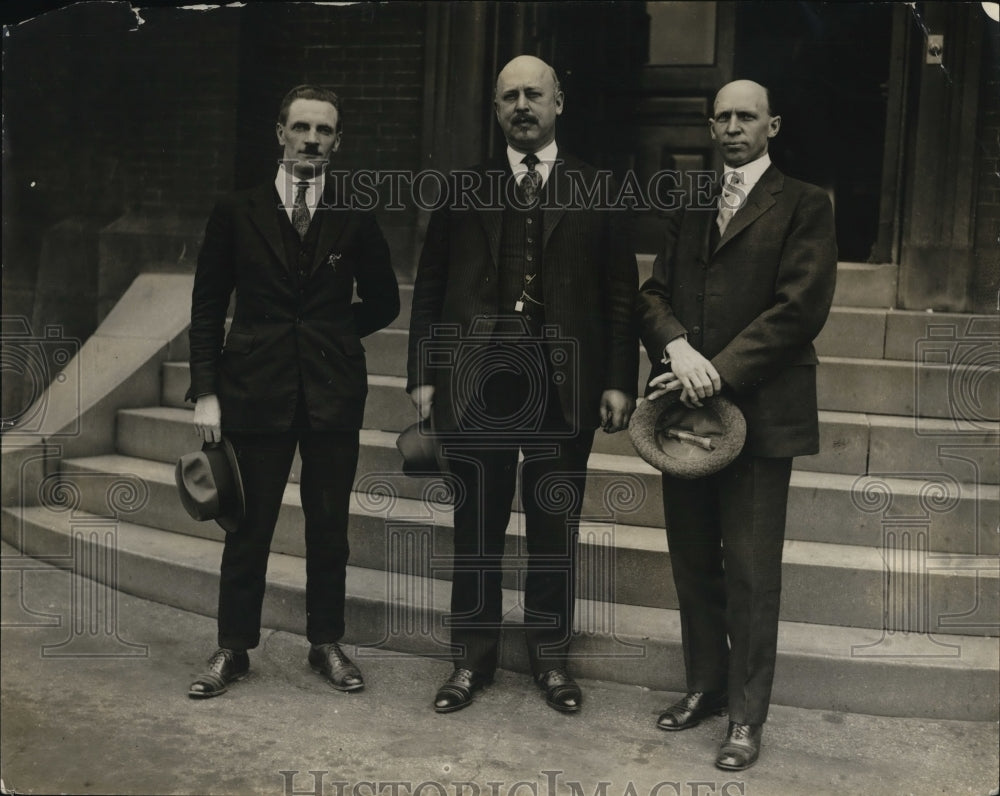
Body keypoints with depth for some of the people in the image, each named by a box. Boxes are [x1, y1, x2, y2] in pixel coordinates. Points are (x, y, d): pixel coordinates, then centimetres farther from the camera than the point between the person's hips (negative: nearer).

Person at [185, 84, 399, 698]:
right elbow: (208, 306, 4)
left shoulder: (356, 220, 5)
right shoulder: (237, 213, 4)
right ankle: (234, 648, 18)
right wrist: (205, 391, -2)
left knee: (329, 526, 8)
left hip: (334, 392, 1)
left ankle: (327, 642, 22)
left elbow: (383, 302, 15)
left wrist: (333, 333, 5)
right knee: (249, 527, 4)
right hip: (256, 390, -1)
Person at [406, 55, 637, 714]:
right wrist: (424, 375, 1)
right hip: (476, 381, 1)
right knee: (477, 529, 9)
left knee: (555, 530, 9)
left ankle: (552, 659, 24)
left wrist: (620, 379, -3)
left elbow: (621, 293, 3)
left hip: (564, 385, 0)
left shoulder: (597, 190, 6)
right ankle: (472, 660, 23)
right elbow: (430, 287, 7)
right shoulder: (465, 190, 9)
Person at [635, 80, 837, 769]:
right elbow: (655, 292, 10)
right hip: (687, 406, 5)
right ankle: (705, 685, 28)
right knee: (693, 560, 12)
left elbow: (800, 309, -10)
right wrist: (676, 346, -12)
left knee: (751, 573, 0)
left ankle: (747, 716, 12)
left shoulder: (803, 206, 0)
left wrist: (720, 372, -16)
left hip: (759, 412, -5)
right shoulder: (691, 208, 18)